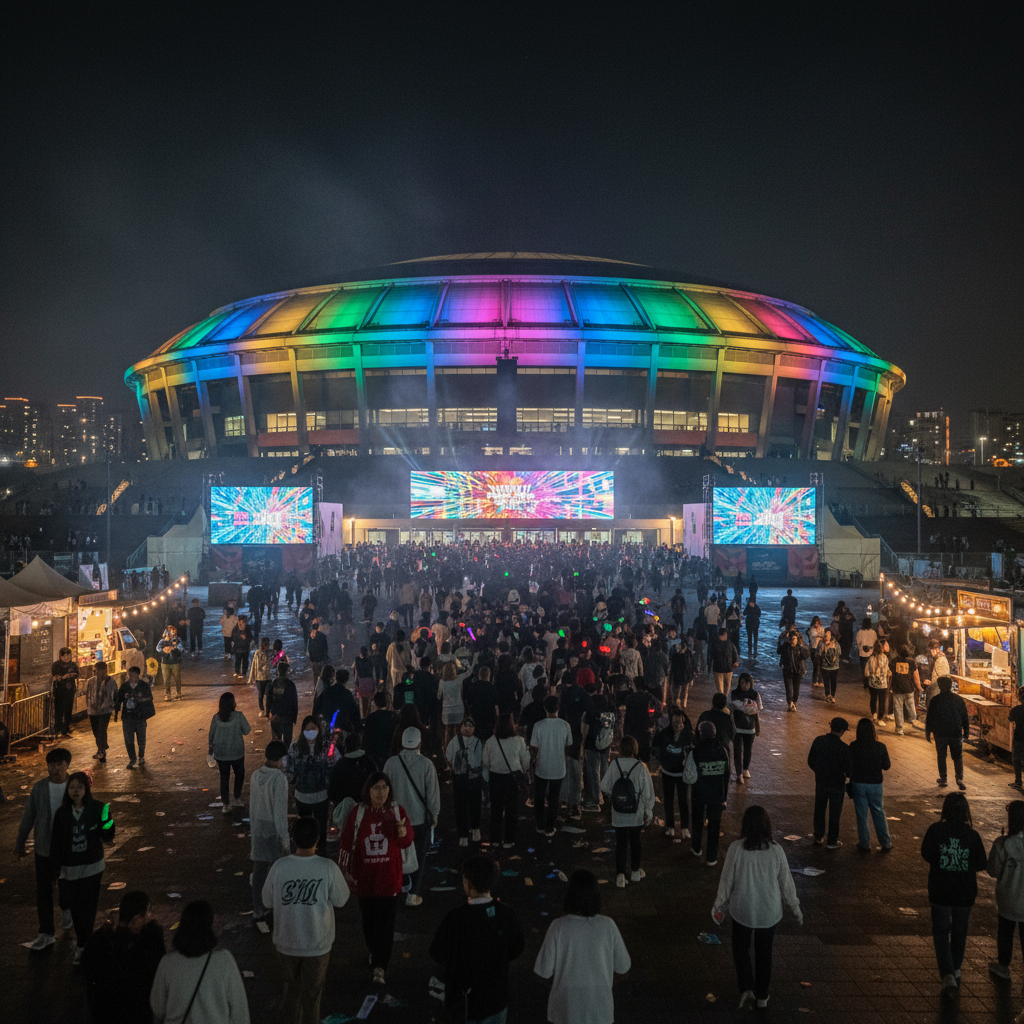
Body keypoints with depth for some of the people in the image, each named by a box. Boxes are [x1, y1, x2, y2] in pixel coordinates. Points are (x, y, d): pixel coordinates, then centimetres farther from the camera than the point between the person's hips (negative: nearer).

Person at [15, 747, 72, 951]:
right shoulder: (39, 788, -9)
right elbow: (28, 816, 3)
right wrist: (20, 842, 10)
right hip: (43, 848, 1)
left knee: (66, 885, 15)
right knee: (43, 891, 6)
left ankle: (66, 910, 47)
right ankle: (46, 934, 19)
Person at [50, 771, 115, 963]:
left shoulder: (97, 808, -9)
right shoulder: (62, 813, -4)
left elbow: (107, 839, -8)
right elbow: (55, 842, 2)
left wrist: (107, 824, -28)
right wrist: (55, 869, 2)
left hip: (92, 867, -2)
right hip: (70, 868, 2)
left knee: (87, 906, 2)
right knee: (75, 906, 10)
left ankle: (82, 945, 16)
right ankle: (81, 937, 32)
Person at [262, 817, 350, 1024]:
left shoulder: (279, 867, -19)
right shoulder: (328, 868, -22)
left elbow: (267, 901, -4)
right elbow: (341, 900, -8)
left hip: (287, 942, 2)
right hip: (318, 944, -2)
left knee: (292, 987, 26)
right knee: (312, 993, 18)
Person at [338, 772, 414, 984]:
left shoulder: (397, 811, -5)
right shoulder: (358, 812, -5)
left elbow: (407, 843, 1)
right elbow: (347, 842, 1)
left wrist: (403, 833, -21)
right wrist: (345, 871, 1)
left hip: (389, 877, -1)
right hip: (364, 876, 1)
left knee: (385, 922, -4)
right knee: (368, 920, 13)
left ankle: (379, 966, 6)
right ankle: (375, 953, 37)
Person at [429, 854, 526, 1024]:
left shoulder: (455, 919, -27)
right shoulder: (507, 914, -15)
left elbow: (437, 954, -12)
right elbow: (517, 948, 0)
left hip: (465, 1000, -3)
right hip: (497, 997, 3)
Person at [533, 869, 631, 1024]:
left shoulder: (558, 927, -20)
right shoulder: (608, 926, -14)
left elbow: (545, 972, -13)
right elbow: (623, 969, -4)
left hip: (565, 1010, -1)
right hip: (600, 1011, 2)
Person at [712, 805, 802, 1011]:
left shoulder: (736, 848, -17)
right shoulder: (776, 850, -14)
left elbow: (727, 880, -8)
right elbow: (786, 883, -3)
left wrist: (720, 905, 7)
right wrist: (795, 908, 14)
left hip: (742, 910, -1)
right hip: (769, 911, 2)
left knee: (740, 948, 20)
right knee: (764, 952, 20)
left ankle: (746, 988, 5)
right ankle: (762, 997, 31)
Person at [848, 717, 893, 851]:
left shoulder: (853, 746, -14)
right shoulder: (880, 747, -13)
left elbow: (849, 766, -9)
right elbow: (887, 766, -2)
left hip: (858, 784, -1)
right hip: (875, 784, 1)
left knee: (861, 814, 12)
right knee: (879, 813, 18)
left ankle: (864, 844, 20)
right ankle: (886, 843, 28)